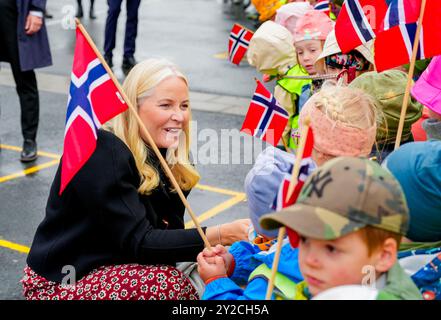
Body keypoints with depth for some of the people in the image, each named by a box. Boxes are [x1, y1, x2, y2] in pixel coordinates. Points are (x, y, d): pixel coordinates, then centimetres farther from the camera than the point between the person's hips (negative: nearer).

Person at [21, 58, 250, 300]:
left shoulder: (160, 154, 1)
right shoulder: (100, 152, -23)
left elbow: (169, 228, -5)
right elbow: (138, 242, -27)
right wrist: (220, 235, -32)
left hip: (109, 268, 7)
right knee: (166, 282, -29)